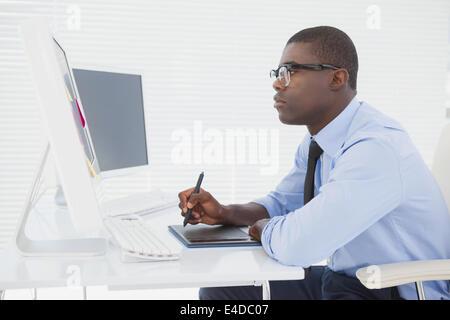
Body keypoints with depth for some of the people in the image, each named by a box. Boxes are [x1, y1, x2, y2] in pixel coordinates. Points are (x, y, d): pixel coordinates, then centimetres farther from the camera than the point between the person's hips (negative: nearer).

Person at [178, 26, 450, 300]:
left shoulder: (377, 147, -28)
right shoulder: (316, 143, 3)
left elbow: (294, 246, -33)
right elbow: (281, 203, 19)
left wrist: (263, 228, -10)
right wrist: (223, 213, 0)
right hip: (341, 280, 9)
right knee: (218, 288, 7)